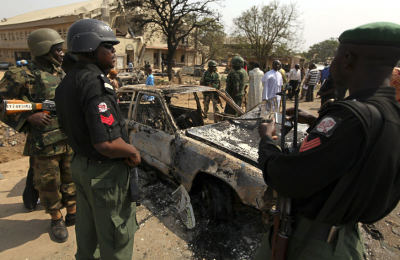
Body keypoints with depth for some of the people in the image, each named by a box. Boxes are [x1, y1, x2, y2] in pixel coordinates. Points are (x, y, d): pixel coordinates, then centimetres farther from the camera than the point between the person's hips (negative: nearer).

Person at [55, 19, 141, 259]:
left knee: (87, 225, 29)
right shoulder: (95, 83, -25)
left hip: (80, 165, 10)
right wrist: (133, 152, -15)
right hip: (105, 174, -10)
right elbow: (106, 143, -32)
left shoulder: (67, 81, 7)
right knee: (116, 234, 9)